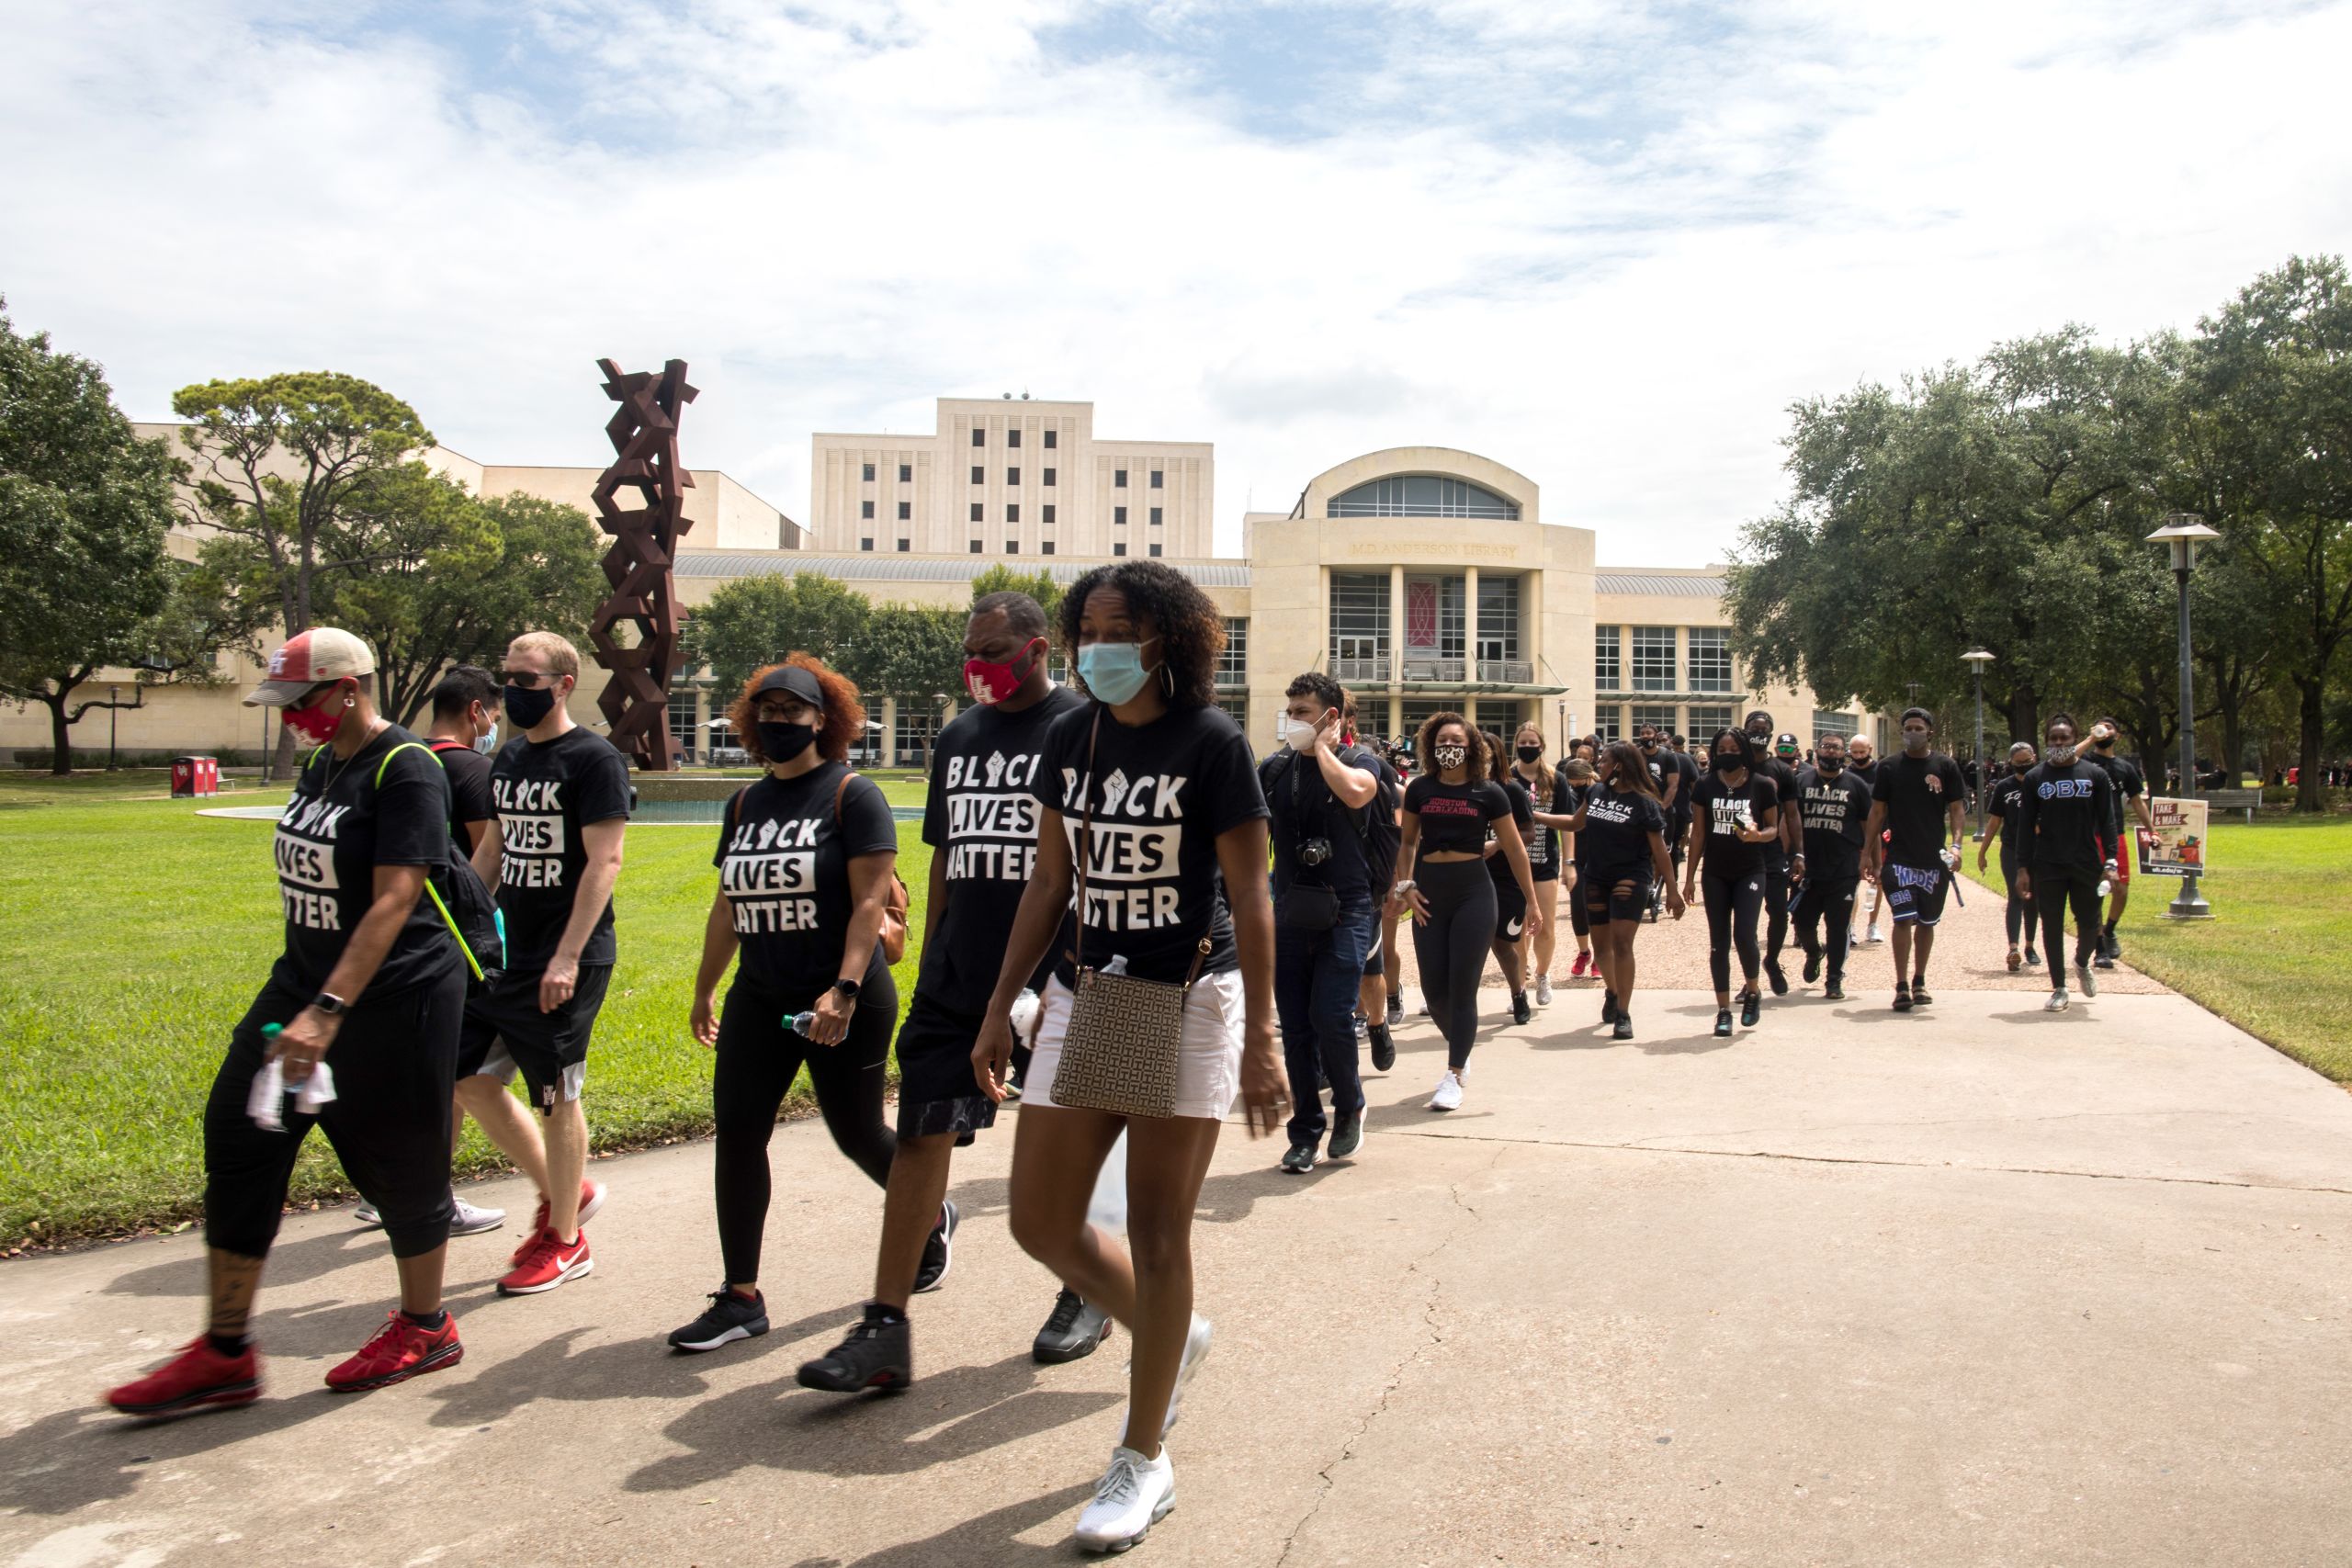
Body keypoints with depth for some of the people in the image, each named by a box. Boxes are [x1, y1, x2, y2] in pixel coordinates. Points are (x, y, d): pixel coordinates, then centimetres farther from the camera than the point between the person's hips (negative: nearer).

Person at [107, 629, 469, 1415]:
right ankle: (224, 1354, 17)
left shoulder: (405, 770, -18)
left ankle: (424, 1328, 26)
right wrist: (305, 998, 20)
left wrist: (327, 1012, -31)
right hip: (303, 985, 9)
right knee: (238, 1143, 6)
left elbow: (392, 902, -25)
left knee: (400, 1166, 5)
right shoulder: (319, 767, 10)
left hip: (394, 1001, -9)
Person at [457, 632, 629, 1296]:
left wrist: (568, 957, -21)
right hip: (504, 950, 8)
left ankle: (566, 1241, 16)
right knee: (470, 1077, 8)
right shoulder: (509, 758, 12)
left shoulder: (595, 760, -11)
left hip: (564, 961, -8)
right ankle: (562, 1191, 26)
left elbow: (604, 861, -16)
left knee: (558, 1097, 1)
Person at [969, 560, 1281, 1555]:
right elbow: (1049, 882, 11)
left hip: (1188, 1003, -6)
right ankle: (1171, 1337, 34)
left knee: (1156, 1233, 1)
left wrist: (1261, 1038, -15)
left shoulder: (1211, 743, -10)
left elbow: (1249, 896, -11)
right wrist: (1000, 1010, 10)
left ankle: (1144, 1459, 19)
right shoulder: (1071, 740, 5)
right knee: (1040, 1223, 6)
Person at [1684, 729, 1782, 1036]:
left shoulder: (1762, 785, -3)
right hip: (1715, 874, 2)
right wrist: (1690, 876, 5)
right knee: (1719, 943, 4)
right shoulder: (1705, 786, 2)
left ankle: (1752, 990, 15)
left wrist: (1758, 835, -20)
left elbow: (1774, 828, 4)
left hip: (1749, 872, -2)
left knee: (1744, 935, -13)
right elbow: (1698, 833, 6)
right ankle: (1723, 1010, 10)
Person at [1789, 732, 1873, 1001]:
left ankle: (1835, 980, 12)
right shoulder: (1802, 781, 5)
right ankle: (1814, 953, 39)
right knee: (1802, 922, 6)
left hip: (1843, 870, -1)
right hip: (1809, 868, 1)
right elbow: (1794, 820, 2)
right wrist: (1797, 855, -7)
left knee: (1838, 926, 1)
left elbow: (1868, 825, 7)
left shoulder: (1856, 785, 5)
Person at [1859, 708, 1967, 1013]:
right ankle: (1902, 986, -8)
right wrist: (1867, 853, 3)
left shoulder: (1945, 767, 2)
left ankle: (1919, 981, 25)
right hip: (1899, 858, -1)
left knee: (1927, 922, 12)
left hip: (1934, 858, 1)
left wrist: (1956, 844, -14)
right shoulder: (1889, 767, 3)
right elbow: (1877, 812, 7)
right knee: (1903, 919, -10)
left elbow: (1956, 809, 2)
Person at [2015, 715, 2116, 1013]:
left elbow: (2106, 822, 3)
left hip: (2086, 865, 0)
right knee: (2052, 926, 2)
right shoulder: (2035, 778, 4)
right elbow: (2026, 826, 4)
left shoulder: (2095, 775, 2)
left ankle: (2082, 963, 40)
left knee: (2089, 924, 7)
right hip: (2047, 866, 0)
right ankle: (2059, 989, 12)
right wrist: (2023, 868, -1)